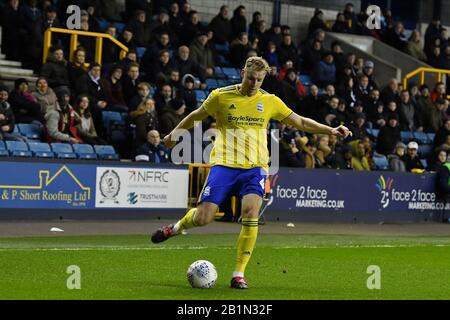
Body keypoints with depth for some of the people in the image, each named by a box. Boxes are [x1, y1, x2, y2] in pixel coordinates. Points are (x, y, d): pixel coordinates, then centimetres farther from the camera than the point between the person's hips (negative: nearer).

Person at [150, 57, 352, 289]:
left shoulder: (270, 101, 6)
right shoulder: (221, 96, 1)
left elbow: (301, 122, 15)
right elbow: (196, 116, 18)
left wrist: (330, 130, 7)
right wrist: (174, 133, 24)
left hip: (254, 167, 1)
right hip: (224, 165, -1)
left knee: (251, 213, -22)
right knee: (202, 218, -8)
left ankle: (239, 274, -12)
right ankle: (177, 227, 30)